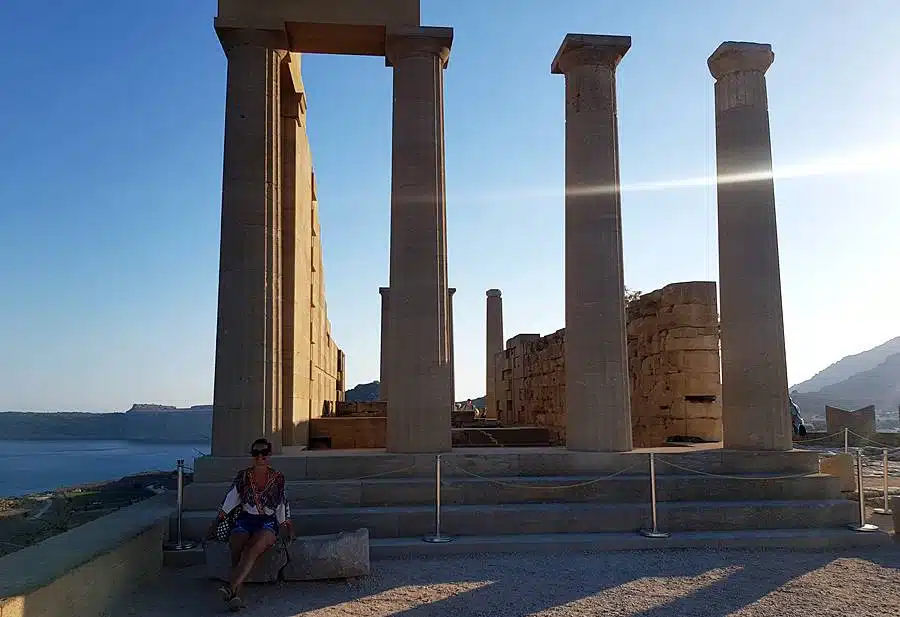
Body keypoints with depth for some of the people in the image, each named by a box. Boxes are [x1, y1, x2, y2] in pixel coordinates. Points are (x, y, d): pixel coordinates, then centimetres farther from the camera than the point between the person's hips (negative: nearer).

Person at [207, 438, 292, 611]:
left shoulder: (278, 478, 10)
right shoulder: (243, 476, 10)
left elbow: (282, 505, 19)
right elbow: (230, 500, 12)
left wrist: (287, 526, 18)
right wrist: (216, 522, 9)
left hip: (268, 522, -1)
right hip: (245, 520, 2)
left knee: (253, 549, -33)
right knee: (237, 550, -30)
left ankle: (231, 587, -46)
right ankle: (235, 594, -42)